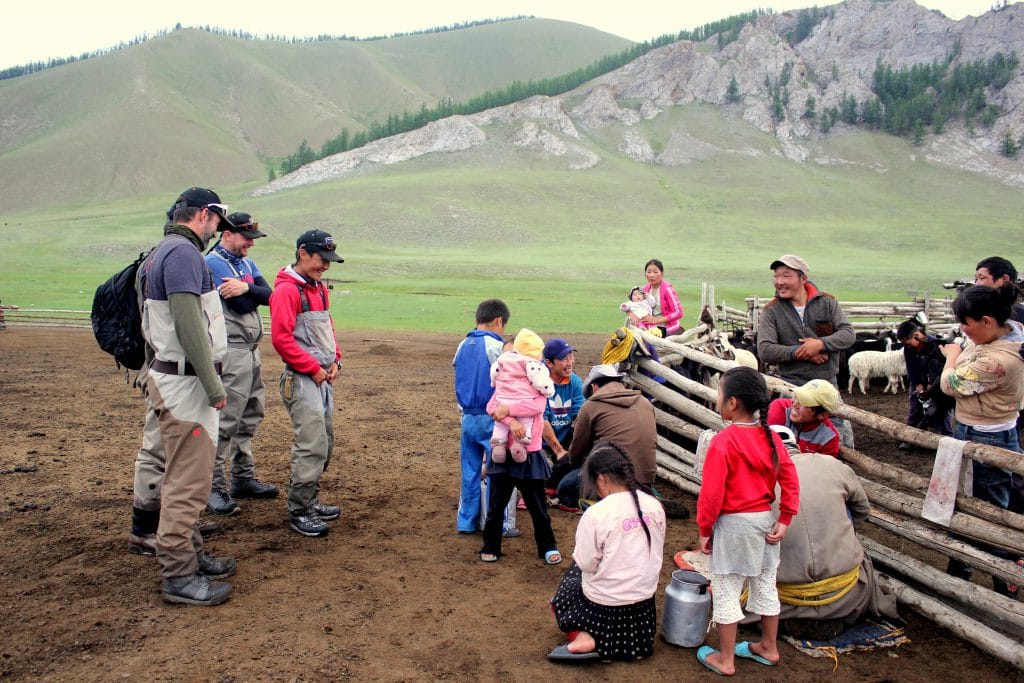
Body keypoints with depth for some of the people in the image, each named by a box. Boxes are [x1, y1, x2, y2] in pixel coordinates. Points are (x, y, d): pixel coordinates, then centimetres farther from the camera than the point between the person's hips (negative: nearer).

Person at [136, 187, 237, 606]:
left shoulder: (160, 253, 18)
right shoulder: (184, 253, -15)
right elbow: (188, 324, -23)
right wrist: (213, 385, -21)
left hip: (165, 378, 11)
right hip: (184, 382, -11)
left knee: (182, 475, 18)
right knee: (188, 480, -5)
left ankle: (190, 555, 29)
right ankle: (178, 576, 3)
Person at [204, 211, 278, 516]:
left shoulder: (247, 263, 16)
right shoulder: (214, 262, -10)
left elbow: (268, 295, 1)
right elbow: (241, 306, -18)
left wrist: (246, 288, -16)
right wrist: (251, 292, 0)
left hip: (251, 349, 9)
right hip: (231, 351, -9)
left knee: (250, 416, 14)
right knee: (226, 419, -9)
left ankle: (243, 479, 24)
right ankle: (214, 488, -3)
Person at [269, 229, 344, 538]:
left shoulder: (319, 288, 16)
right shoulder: (286, 290, -12)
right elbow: (281, 338, -18)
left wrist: (335, 360, 9)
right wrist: (313, 369, -14)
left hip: (323, 378, 9)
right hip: (302, 380, -9)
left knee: (325, 444, 14)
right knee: (312, 445, -10)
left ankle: (309, 500, 27)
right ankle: (299, 512, 1)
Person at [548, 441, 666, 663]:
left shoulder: (596, 514, -24)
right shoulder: (654, 506, -8)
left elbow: (586, 563, -17)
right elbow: (656, 552, 2)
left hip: (604, 603, -5)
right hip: (645, 597, 6)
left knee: (561, 596, 24)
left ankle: (583, 637, 1)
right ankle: (631, 640, 18)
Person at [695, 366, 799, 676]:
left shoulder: (723, 441, -21)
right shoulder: (771, 436, -1)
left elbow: (711, 492, -19)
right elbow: (790, 480, 0)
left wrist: (705, 529, -8)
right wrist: (784, 520, 4)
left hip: (734, 523, -7)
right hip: (766, 519, 7)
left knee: (726, 592, 7)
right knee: (766, 585, 21)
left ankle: (725, 659, 18)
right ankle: (769, 648, 37)